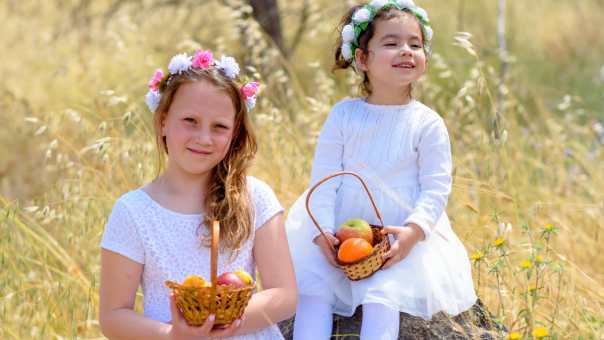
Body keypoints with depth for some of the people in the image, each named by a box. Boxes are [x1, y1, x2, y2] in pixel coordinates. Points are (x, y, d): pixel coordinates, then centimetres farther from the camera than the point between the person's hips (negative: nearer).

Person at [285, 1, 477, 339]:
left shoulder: (427, 124, -2)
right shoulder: (344, 115, 2)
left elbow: (436, 189, -4)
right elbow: (323, 178, 0)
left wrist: (413, 230, -22)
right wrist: (323, 232, -13)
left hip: (402, 237, -3)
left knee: (383, 293, -24)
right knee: (312, 285, -16)